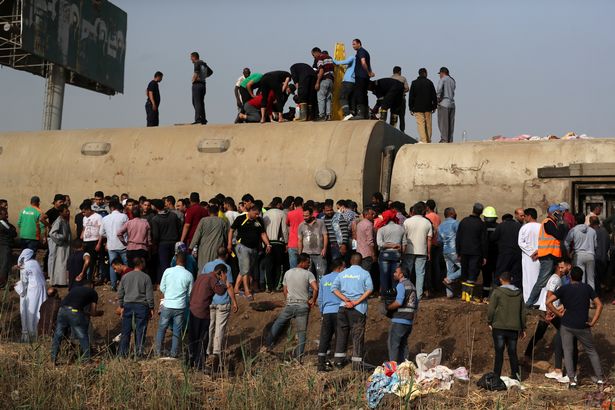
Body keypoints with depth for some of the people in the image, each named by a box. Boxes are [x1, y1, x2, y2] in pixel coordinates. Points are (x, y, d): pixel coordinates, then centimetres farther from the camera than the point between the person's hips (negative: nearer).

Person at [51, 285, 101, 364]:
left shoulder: (75, 289, 34)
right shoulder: (93, 293, 22)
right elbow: (93, 313, 18)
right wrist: (100, 313, 40)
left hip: (62, 309, 4)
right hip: (75, 312, -4)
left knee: (58, 335, 15)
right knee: (83, 337, 10)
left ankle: (53, 359, 16)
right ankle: (86, 359, 12)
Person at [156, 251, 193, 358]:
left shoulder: (168, 271, -6)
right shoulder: (188, 275, -5)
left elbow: (162, 288, 1)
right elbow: (190, 293, 3)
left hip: (167, 306, 0)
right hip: (180, 307, 0)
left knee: (161, 329, 14)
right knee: (177, 331, 11)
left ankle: (158, 351, 19)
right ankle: (174, 353, 16)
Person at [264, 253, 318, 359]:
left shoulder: (288, 273, 9)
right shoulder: (308, 274, -4)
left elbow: (285, 291, 12)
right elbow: (316, 288, -18)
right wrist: (313, 300, -4)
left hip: (290, 305, 3)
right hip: (303, 306, -2)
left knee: (277, 325, 18)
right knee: (302, 332, 3)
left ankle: (268, 344, 18)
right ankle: (299, 356, -1)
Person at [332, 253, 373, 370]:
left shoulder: (343, 273, 11)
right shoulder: (364, 273, 1)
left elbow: (334, 288, 1)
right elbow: (369, 289, -13)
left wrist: (346, 300, -6)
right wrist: (357, 302, -14)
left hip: (343, 307, 3)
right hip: (359, 308, -3)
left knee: (341, 333, 12)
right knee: (358, 335, 0)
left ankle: (339, 361, 17)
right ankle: (357, 363, -3)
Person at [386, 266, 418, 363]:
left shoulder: (401, 285, -12)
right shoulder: (411, 285, 17)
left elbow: (399, 302, -23)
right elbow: (416, 302, 20)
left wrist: (388, 307, -11)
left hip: (399, 320, -9)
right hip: (409, 321, 9)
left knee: (393, 343, -3)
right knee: (403, 343, 15)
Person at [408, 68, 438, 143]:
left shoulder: (414, 83, 2)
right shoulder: (429, 82, 4)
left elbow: (411, 96, 1)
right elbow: (434, 95, 5)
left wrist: (411, 108, 4)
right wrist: (434, 106, 12)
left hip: (418, 108, -2)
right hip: (428, 108, 2)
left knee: (420, 124, -7)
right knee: (428, 124, 8)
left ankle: (423, 140, -17)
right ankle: (428, 140, 13)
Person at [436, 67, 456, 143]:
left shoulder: (442, 80, -4)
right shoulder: (453, 81, 17)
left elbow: (439, 89, -20)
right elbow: (452, 93, 15)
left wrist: (438, 99, -8)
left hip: (444, 103, -7)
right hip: (452, 104, 7)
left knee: (443, 122, -5)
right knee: (450, 123, 7)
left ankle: (444, 139, -10)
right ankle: (450, 140, 6)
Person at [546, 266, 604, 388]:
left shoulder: (564, 288, -3)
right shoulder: (587, 288, 1)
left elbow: (548, 302, -13)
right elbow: (599, 305, -4)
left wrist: (559, 314, -3)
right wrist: (593, 322, -1)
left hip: (567, 325, -1)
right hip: (583, 326, 1)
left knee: (568, 352, 8)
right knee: (591, 351, 16)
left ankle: (572, 380, 1)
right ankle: (600, 378, 17)